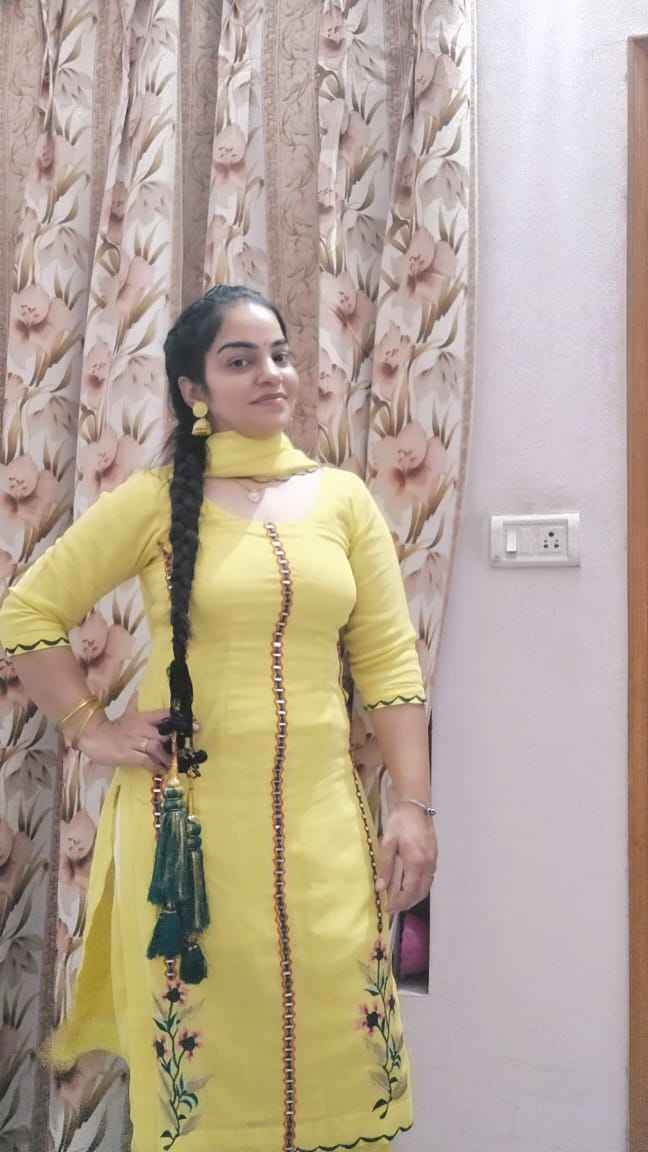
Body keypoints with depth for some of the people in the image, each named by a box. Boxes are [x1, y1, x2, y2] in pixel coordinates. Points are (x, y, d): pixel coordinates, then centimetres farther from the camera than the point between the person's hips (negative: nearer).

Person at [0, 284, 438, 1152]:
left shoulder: (343, 498, 5)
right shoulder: (154, 500, -1)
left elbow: (389, 663, 4)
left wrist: (414, 804, 0)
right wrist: (91, 730, -1)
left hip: (319, 814, 2)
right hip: (191, 813, -2)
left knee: (333, 1039, 7)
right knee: (205, 1050, 7)